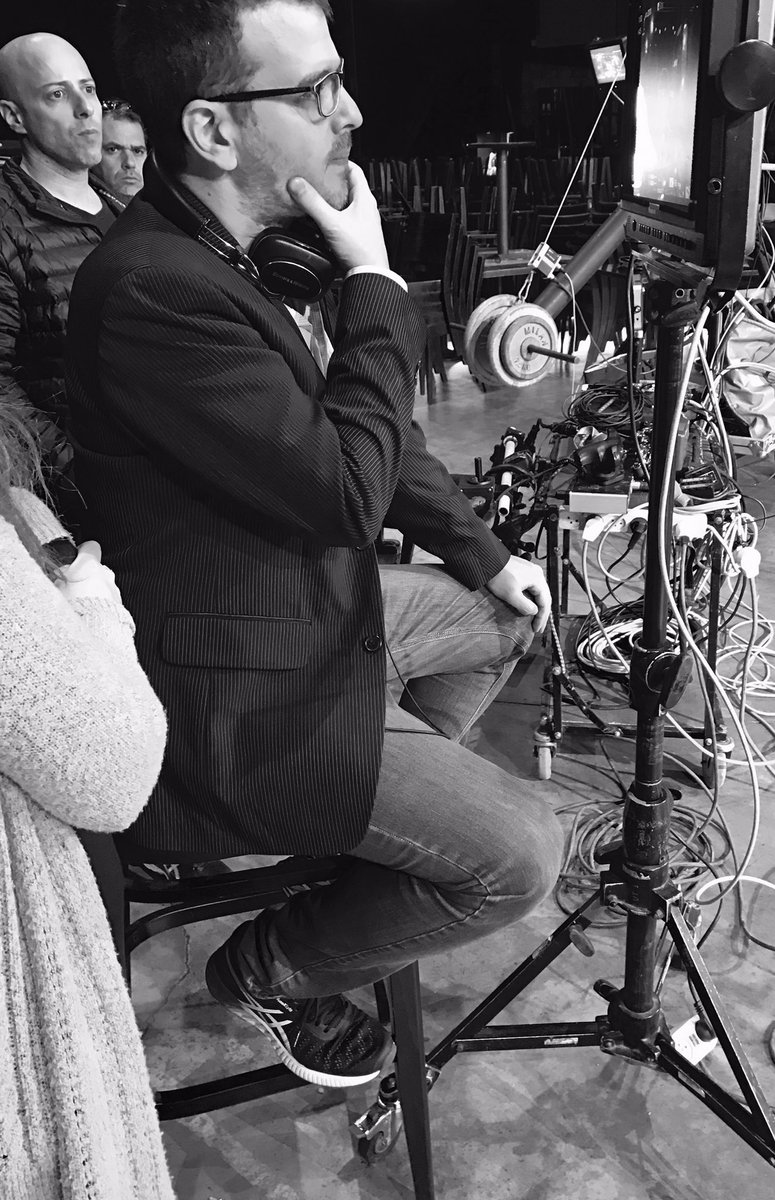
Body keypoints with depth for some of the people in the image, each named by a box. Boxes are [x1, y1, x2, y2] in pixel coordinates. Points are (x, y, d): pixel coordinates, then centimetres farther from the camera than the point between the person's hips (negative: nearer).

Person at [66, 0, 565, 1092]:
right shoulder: (153, 289, -29)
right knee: (520, 855, -8)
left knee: (508, 617, 24)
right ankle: (272, 971, 15)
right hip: (244, 703, -10)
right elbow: (347, 490, -29)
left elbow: (364, 429, 12)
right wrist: (374, 284, -19)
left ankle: (387, 817, 34)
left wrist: (482, 552, 13)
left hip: (317, 605, 10)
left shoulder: (255, 249, 2)